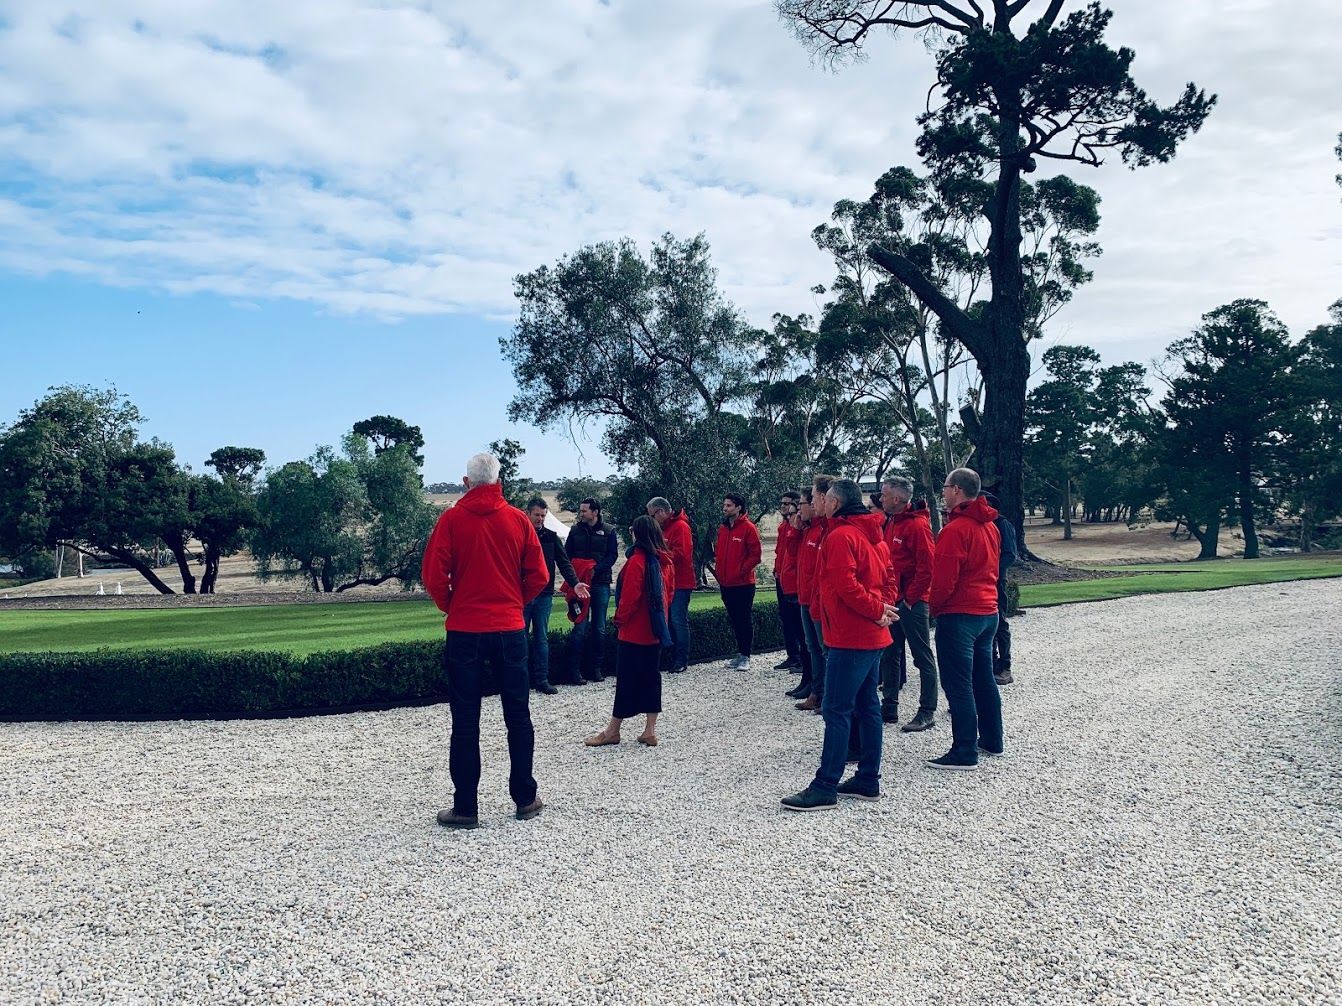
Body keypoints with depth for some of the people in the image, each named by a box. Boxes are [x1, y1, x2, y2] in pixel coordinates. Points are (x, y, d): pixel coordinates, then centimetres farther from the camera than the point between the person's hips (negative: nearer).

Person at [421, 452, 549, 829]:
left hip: (464, 631, -2)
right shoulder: (518, 519, 1)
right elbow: (538, 576, 1)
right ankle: (526, 800, 18)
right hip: (510, 629, 2)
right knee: (518, 716, 12)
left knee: (465, 721, 5)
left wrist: (449, 606, 9)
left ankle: (465, 808, 7)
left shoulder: (451, 519, -5)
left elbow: (433, 575, -9)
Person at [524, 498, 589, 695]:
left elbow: (564, 562, 2)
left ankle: (542, 679, 9)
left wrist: (574, 583, -13)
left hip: (544, 596, 2)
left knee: (542, 638, 5)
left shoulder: (551, 537, 7)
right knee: (522, 637, 4)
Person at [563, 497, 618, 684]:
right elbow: (567, 554, 9)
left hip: (600, 583, 0)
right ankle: (574, 670, -3)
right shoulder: (575, 530, 9)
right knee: (580, 626, -7)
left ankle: (596, 668, 14)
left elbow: (612, 556, -3)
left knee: (599, 628, 6)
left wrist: (596, 569, -18)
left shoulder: (608, 531, 3)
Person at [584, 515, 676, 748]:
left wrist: (620, 619, -5)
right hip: (656, 630, 7)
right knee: (651, 676, 10)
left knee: (626, 678, 0)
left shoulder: (637, 561, -17)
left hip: (634, 631, -7)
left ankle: (613, 731, 9)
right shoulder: (666, 561, 5)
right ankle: (650, 730, 11)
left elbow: (629, 597, -18)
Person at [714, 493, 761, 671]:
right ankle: (740, 652, 23)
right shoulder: (722, 529, 13)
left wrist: (742, 570, -16)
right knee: (734, 620, 13)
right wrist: (718, 569, 8)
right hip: (726, 583, 7)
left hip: (743, 583, -7)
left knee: (744, 620, -2)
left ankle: (745, 656, 3)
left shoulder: (748, 528, -9)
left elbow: (755, 555, -12)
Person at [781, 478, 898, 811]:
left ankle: (825, 787, -5)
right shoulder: (873, 536, 15)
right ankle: (868, 780, 19)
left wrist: (877, 610, -12)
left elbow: (846, 585, -22)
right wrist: (883, 607, 1)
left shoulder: (840, 536, -14)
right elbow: (889, 579, 15)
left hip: (849, 637, -10)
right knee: (867, 706, 13)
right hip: (873, 637, 10)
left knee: (836, 711, -7)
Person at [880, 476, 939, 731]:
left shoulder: (917, 524, -15)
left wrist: (911, 597, -16)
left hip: (911, 602, -9)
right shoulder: (890, 523, 12)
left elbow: (927, 566, -20)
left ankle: (927, 712, 4)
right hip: (892, 600, 9)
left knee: (923, 657, -1)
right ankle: (889, 706, 24)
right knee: (890, 654, 14)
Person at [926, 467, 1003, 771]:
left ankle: (964, 751, -3)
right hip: (988, 611, 9)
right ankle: (991, 740, 27)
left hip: (959, 615, -9)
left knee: (958, 684, -5)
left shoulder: (956, 529, -18)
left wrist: (934, 604, -3)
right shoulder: (990, 526, 11)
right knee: (983, 678, 18)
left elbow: (944, 577, -19)